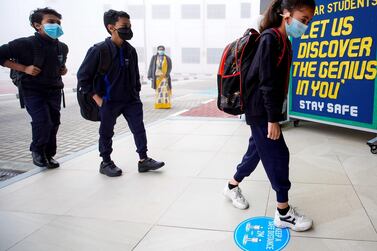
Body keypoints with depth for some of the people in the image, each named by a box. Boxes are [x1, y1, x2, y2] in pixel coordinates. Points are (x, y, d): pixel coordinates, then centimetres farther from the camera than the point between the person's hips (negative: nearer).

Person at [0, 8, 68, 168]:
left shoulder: (62, 48, 3)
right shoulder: (25, 44, -16)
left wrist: (63, 69, 3)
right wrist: (24, 68, -19)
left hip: (54, 91, 6)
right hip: (32, 91, -5)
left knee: (54, 123, 6)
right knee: (43, 122, -18)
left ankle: (48, 155, 26)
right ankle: (37, 150, 11)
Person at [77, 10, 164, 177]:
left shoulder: (130, 50, 3)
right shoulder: (99, 50, -15)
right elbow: (83, 76, -11)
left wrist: (136, 93, 10)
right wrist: (96, 96, -12)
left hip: (131, 100, 5)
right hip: (109, 101, -5)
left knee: (139, 129, 4)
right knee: (106, 132, 9)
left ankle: (144, 160, 16)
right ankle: (106, 163, 24)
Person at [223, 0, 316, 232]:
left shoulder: (284, 42, 12)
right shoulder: (270, 38, -17)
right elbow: (267, 82, -21)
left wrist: (275, 114, 16)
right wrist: (272, 119, -20)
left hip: (266, 110, 9)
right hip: (261, 111, -9)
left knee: (257, 150, 18)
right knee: (278, 155, -3)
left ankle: (232, 186, 37)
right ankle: (284, 213, 9)